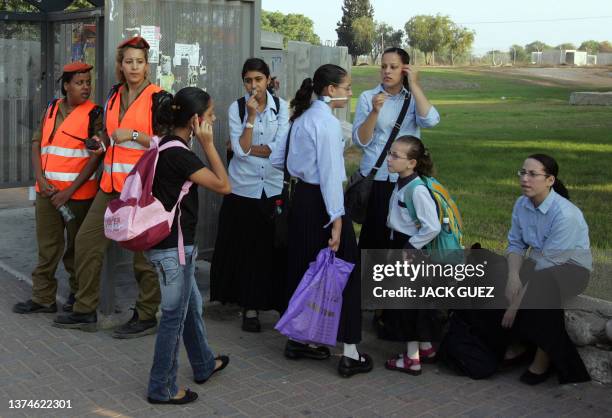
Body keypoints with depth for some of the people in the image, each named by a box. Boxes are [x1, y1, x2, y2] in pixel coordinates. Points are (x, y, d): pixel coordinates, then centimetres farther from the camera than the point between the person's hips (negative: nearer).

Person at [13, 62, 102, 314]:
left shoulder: (94, 114, -5)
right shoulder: (51, 109, 9)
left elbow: (95, 158, -10)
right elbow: (37, 143, 10)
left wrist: (69, 192, -12)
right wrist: (41, 179, -5)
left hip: (78, 192, -4)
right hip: (47, 190, 4)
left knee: (75, 246, 8)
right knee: (47, 246, 8)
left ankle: (78, 294, 23)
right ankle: (43, 298, 16)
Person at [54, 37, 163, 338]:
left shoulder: (157, 98, -5)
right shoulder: (114, 96, 14)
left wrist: (134, 135, -17)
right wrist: (103, 143, 9)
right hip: (112, 183, 7)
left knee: (142, 251, -1)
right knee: (86, 240, 7)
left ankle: (146, 316, 14)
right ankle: (85, 311, 20)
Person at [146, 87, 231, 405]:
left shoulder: (167, 146, 8)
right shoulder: (178, 154, -21)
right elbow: (224, 186, -19)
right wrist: (208, 144, -16)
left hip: (176, 244, 10)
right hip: (173, 248, -10)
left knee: (192, 306, 23)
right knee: (174, 316, 3)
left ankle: (204, 365, 40)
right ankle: (161, 389, 16)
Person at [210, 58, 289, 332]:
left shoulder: (282, 107, 1)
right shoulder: (236, 108, -1)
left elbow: (280, 148, -9)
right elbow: (241, 150, -11)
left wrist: (247, 148, -8)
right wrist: (252, 116, -15)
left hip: (274, 188, 0)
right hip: (243, 188, 0)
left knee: (274, 248, 0)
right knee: (245, 247, 4)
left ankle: (275, 300, 14)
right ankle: (249, 306, 16)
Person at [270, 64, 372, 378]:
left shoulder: (302, 118, 10)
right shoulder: (328, 122, -16)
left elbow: (276, 158, 15)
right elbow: (330, 174, -21)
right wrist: (336, 220, -22)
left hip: (301, 198, 9)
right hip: (321, 202, -9)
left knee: (303, 267, 17)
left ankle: (298, 340, 28)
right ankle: (349, 354, 4)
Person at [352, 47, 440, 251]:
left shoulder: (414, 97, 5)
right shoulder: (368, 97, 1)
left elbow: (430, 121, -16)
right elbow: (360, 141, -7)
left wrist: (414, 84, -12)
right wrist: (375, 111, -20)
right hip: (374, 178, -1)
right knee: (374, 235, 2)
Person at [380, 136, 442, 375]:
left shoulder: (417, 189, -23)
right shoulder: (401, 184, 5)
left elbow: (432, 227, -27)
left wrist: (411, 247, -19)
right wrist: (398, 244, 12)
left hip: (411, 250, -9)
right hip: (400, 246, 9)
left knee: (408, 303, 1)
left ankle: (412, 359, 14)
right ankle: (426, 349, 34)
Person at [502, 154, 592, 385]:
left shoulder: (565, 214, -27)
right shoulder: (521, 204, -6)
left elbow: (548, 262, -28)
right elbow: (515, 243, -1)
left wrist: (519, 301, -28)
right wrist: (513, 275, -22)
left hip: (571, 266, -6)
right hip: (540, 262, 7)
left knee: (540, 296, -37)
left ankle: (544, 357, -12)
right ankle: (520, 342, 3)